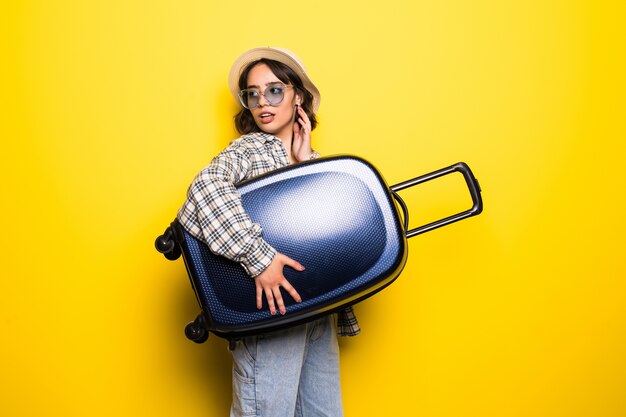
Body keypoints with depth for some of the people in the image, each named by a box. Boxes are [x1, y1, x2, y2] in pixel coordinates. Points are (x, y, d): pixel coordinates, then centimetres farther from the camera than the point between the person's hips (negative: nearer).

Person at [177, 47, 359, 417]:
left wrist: (307, 163, -6)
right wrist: (258, 257, -30)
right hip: (270, 312, -6)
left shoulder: (313, 160, 14)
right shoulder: (249, 149, -5)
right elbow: (206, 188, -27)